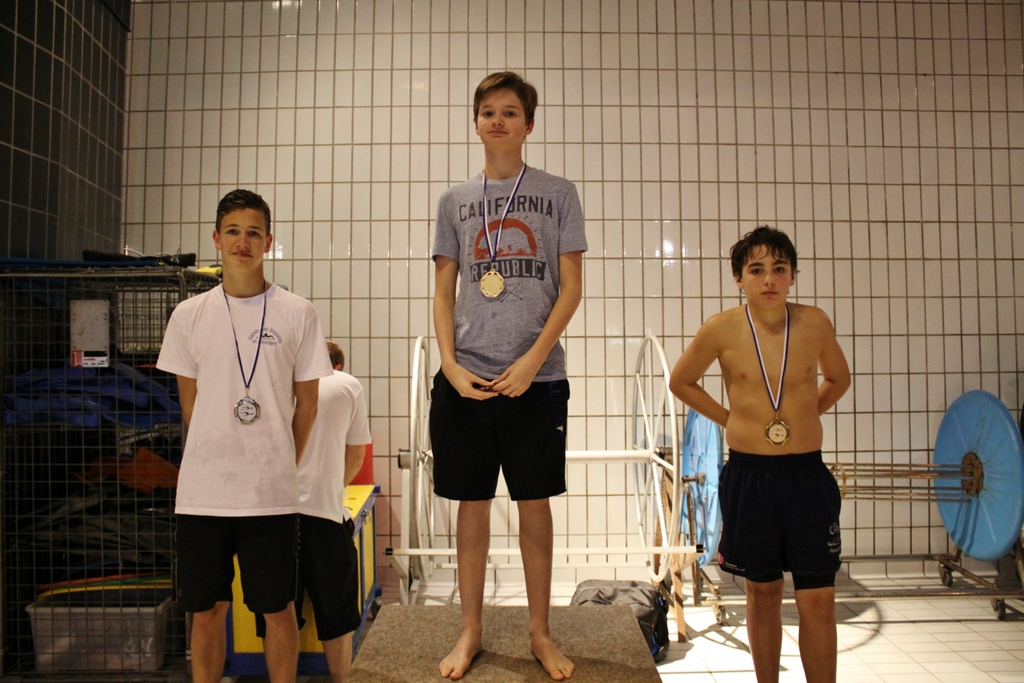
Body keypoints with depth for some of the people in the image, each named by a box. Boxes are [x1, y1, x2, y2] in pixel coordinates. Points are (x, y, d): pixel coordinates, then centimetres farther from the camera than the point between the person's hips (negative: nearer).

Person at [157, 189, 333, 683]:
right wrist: (212, 458, 12)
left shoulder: (297, 314, -1)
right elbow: (189, 399, 12)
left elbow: (307, 401, 5)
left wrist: (282, 466, 7)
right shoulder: (189, 315, 5)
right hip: (201, 490, 2)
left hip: (271, 492, -1)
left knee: (278, 608, 8)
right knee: (206, 608, 12)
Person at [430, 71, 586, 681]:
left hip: (536, 375, -1)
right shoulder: (455, 201, 11)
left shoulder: (558, 194, 5)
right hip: (465, 378, 2)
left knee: (535, 503, 6)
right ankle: (471, 632, 24)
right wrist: (451, 364, -4)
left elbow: (571, 288, 0)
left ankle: (540, 632, 23)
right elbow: (444, 293, 10)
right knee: (472, 503, 8)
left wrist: (532, 361, -11)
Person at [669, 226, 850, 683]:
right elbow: (680, 381, 9)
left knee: (818, 598, 2)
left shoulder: (814, 323, -2)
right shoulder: (722, 329, -7)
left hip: (808, 474, 1)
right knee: (763, 593, 13)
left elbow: (838, 378, 18)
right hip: (748, 474, -1)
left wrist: (805, 415, 7)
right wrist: (731, 419, 5)